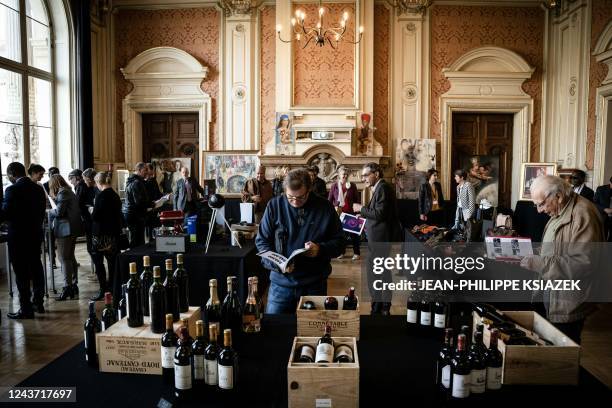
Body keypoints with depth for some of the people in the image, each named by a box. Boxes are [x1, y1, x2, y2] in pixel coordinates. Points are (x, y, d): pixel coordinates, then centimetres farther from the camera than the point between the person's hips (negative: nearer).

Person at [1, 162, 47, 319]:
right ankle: (38, 303, 24)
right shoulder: (38, 188, 6)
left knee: (21, 273, 0)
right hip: (36, 234, 7)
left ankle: (26, 309, 4)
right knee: (36, 268, 15)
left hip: (19, 237, -7)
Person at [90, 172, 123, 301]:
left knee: (98, 261, 1)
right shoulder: (115, 195, 7)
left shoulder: (101, 196, -16)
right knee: (112, 261, 11)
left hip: (101, 233, -7)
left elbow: (95, 216, -16)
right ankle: (112, 287, 18)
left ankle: (103, 290, 1)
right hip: (114, 232, 7)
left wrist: (92, 212, 4)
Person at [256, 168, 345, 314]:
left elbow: (339, 242, 4)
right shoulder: (275, 205, -3)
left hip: (315, 284, 0)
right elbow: (262, 241, 1)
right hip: (281, 282, 0)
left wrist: (320, 249, -17)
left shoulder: (325, 208, -2)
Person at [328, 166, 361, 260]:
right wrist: (334, 208, -9)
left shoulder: (352, 185, 2)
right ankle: (341, 252, 20)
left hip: (350, 213, 0)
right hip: (338, 213, 1)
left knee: (353, 233, 0)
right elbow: (329, 200, 4)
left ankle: (357, 253, 10)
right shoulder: (334, 186, 1)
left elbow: (357, 200, 6)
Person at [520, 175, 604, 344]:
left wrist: (539, 263, -26)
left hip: (569, 305, -9)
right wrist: (534, 260, 6)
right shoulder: (558, 212, 10)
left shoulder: (582, 214, -21)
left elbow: (584, 263, -28)